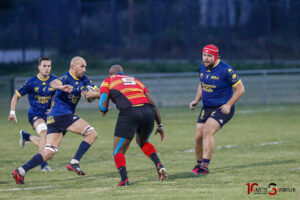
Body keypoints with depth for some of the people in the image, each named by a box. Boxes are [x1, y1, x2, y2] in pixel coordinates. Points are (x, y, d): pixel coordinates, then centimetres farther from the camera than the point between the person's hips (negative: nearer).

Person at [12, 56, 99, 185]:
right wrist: (61, 87, -51)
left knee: (48, 154, 1)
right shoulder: (66, 78, -9)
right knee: (92, 134, -10)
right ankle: (74, 163, -14)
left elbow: (97, 90, 20)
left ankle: (21, 171, -6)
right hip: (62, 115, -9)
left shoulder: (83, 80, 17)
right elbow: (53, 83, -28)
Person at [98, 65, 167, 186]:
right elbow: (153, 104, 24)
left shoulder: (108, 81, 20)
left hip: (129, 112, -4)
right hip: (148, 111, 4)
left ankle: (124, 179, -14)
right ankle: (159, 165, 10)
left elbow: (103, 106, 8)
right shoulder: (135, 80, 32)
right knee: (143, 142, 32)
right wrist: (160, 126, 28)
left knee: (118, 151, 9)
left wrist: (105, 110, 32)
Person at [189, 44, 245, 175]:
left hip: (222, 109, -7)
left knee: (207, 131, -25)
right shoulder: (202, 68, 3)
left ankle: (205, 167, -25)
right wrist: (196, 100, 8)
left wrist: (228, 105, -18)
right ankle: (199, 164, 22)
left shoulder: (226, 70, -17)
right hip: (206, 108, 7)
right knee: (198, 137, 1)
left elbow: (240, 89, -12)